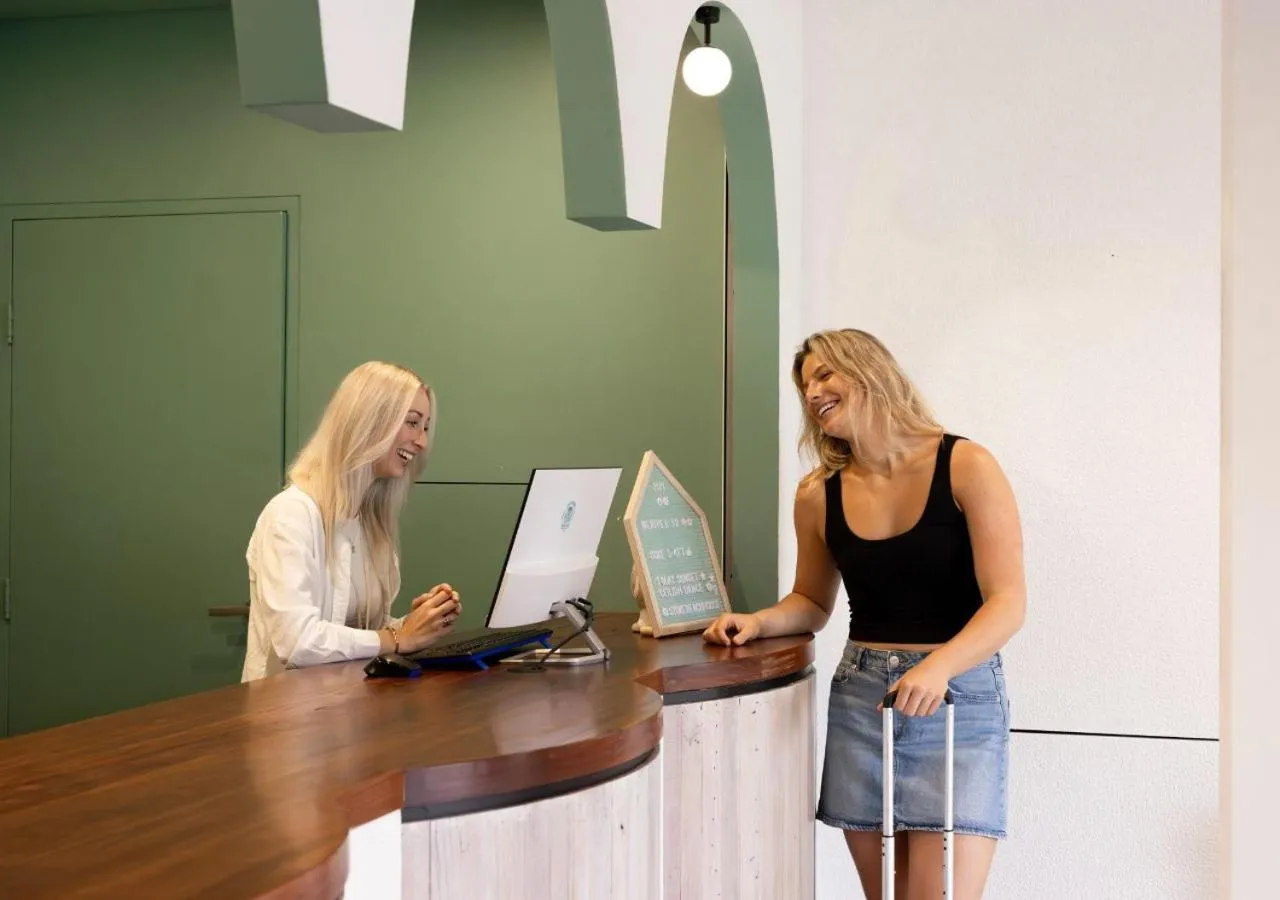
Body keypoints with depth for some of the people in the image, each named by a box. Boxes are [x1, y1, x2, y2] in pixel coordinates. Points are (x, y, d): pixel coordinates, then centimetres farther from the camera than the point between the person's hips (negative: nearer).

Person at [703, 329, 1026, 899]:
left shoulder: (966, 467, -7)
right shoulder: (818, 494, 5)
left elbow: (1007, 603, -12)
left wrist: (939, 666, -28)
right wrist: (758, 622, -2)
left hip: (959, 697, -4)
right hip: (859, 699, 4)